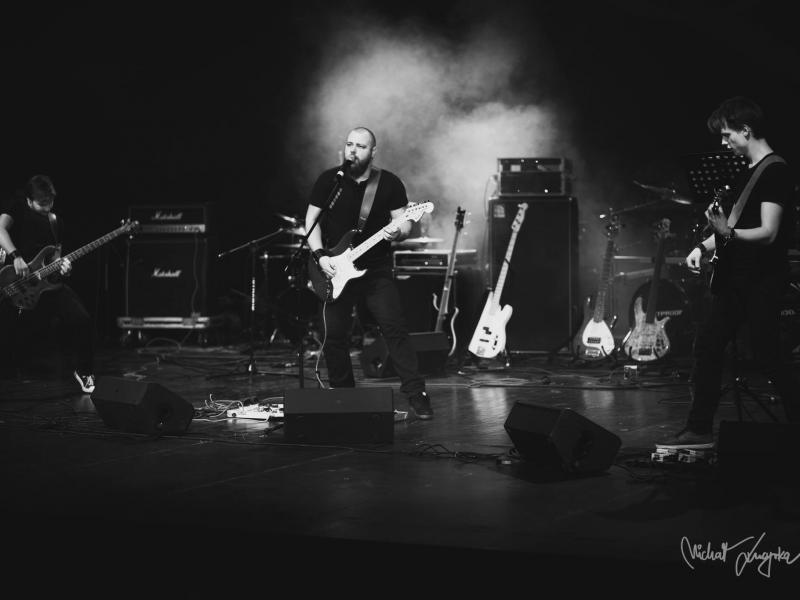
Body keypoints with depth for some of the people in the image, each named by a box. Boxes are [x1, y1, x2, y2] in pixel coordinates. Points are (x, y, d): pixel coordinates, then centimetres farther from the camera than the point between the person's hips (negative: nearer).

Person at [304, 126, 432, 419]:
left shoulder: (389, 183, -1)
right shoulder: (329, 180, 2)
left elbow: (405, 223, 2)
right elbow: (311, 221, 5)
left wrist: (397, 231, -22)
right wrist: (320, 255, -8)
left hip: (376, 271, -1)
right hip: (335, 272, 2)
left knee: (395, 329, -11)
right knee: (335, 336, 2)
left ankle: (416, 395, -9)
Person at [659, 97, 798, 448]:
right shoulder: (746, 171, 14)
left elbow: (768, 232, -22)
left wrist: (727, 234, -35)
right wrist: (705, 246, 10)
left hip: (762, 280, -9)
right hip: (734, 277, 9)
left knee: (766, 356, -6)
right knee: (707, 346, 6)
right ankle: (700, 429, 10)